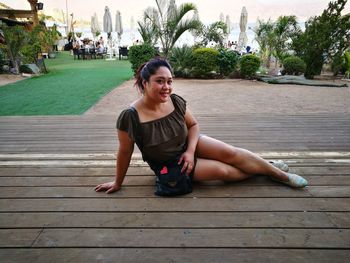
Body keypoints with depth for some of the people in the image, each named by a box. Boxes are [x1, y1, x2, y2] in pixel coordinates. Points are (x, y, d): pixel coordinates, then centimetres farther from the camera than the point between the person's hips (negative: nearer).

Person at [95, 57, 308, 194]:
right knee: (222, 170, -16)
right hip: (169, 164, -3)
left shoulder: (176, 102, -17)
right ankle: (263, 172, 9)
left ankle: (279, 173, 8)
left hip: (188, 144, 3)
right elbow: (125, 152, -18)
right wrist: (118, 183, -7)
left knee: (230, 153, -12)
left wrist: (190, 151, -16)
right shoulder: (130, 117, -30)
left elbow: (194, 125, -1)